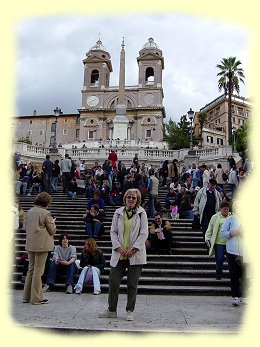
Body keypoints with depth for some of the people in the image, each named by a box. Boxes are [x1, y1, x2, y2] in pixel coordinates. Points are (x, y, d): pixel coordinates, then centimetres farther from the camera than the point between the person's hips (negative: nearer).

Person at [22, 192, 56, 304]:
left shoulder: (29, 212, 7)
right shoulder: (46, 213, -14)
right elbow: (52, 231, -8)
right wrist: (52, 222, 10)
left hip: (30, 244, 7)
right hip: (42, 244, -7)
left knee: (31, 269, 17)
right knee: (38, 271, 0)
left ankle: (26, 296, 24)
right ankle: (36, 298, 8)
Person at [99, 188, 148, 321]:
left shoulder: (141, 213, 0)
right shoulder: (118, 212, 6)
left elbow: (144, 234, -4)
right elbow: (113, 232, 5)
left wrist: (133, 249, -12)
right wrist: (119, 247, -8)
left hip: (135, 254, -2)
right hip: (119, 254, 2)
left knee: (132, 284, 5)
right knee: (113, 282, 4)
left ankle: (130, 311, 20)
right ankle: (111, 310, 22)